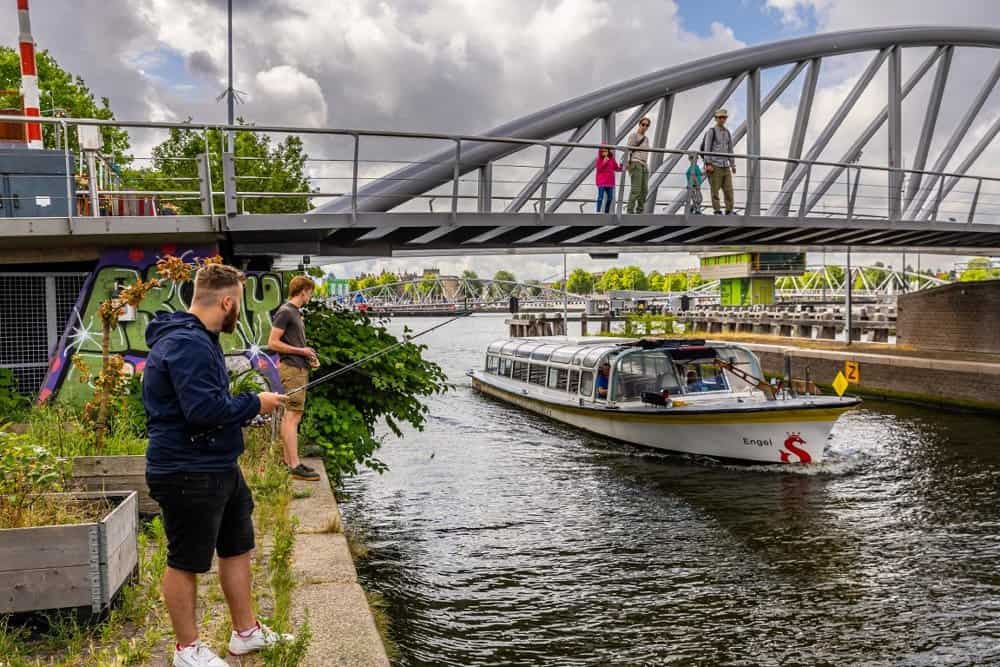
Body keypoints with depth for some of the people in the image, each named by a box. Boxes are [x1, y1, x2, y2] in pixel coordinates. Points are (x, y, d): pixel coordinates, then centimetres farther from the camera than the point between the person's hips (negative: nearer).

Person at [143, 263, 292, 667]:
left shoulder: (199, 339, 13)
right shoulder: (187, 343, -22)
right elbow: (203, 408, -30)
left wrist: (245, 408, 9)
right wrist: (255, 404, -17)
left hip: (219, 468, 11)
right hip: (188, 475, -11)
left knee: (238, 547, 18)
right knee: (186, 562, 6)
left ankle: (246, 632, 32)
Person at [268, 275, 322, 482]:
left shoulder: (296, 312, 18)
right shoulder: (285, 312, -10)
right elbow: (272, 343, -15)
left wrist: (309, 356, 12)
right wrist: (301, 351, -12)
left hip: (299, 368, 10)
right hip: (291, 369, -10)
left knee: (289, 416, 11)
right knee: (293, 416, -11)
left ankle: (288, 461, 16)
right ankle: (295, 466, -12)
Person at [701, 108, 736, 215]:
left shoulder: (727, 133, 17)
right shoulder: (711, 131, -2)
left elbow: (730, 150, 20)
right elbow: (706, 148, -8)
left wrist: (732, 165, 13)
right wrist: (708, 164, -16)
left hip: (725, 166, 6)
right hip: (714, 166, -6)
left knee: (729, 189, 0)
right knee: (715, 189, -4)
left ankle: (729, 211, 3)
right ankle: (717, 211, -2)